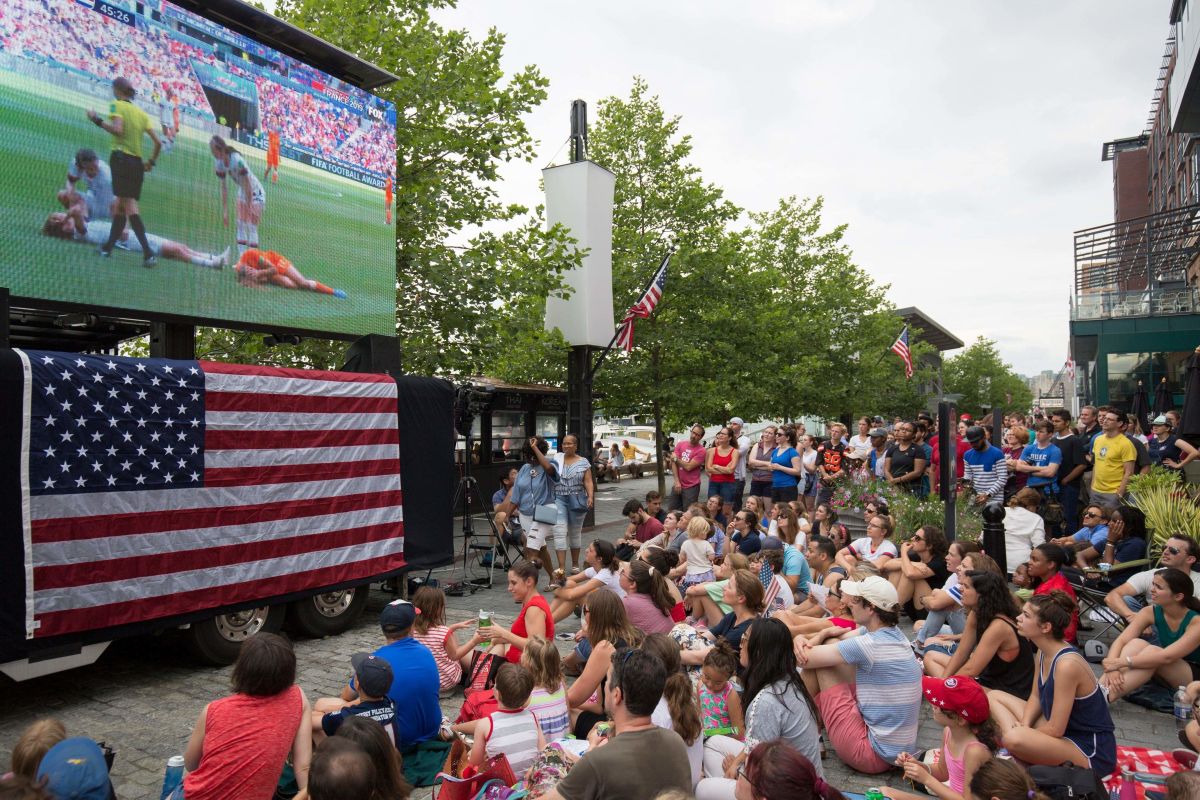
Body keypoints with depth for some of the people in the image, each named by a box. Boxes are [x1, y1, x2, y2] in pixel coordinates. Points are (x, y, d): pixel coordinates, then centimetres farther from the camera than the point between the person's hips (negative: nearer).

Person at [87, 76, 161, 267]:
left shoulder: (117, 105, 1)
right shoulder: (141, 113, 17)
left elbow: (118, 129, -16)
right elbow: (158, 142, 11)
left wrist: (97, 120, -6)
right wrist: (152, 162, 21)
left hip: (121, 157, -7)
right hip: (137, 162, 7)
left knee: (129, 204, -15)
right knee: (121, 203, 12)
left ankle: (148, 251, -28)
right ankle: (108, 246, 20)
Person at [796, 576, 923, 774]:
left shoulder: (868, 645, -25)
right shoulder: (892, 632, 2)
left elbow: (806, 659, -19)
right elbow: (840, 638, 10)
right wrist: (803, 640, -10)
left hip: (875, 756, -9)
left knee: (819, 663, -6)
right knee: (828, 652, 9)